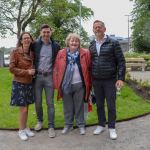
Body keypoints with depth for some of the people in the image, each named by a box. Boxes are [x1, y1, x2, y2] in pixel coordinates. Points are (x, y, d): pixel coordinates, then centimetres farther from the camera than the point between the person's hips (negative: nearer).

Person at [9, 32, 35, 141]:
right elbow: (12, 68, -14)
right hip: (19, 84, -5)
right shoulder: (15, 52, -11)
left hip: (29, 83, 5)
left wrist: (33, 72, 1)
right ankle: (21, 130, 15)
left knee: (26, 108, 12)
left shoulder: (31, 53, 5)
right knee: (23, 109, -3)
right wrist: (27, 72, -19)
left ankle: (25, 128, 27)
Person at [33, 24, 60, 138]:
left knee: (50, 103, 2)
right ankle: (40, 121, 31)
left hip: (49, 77, -1)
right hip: (37, 76, 1)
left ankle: (51, 126, 11)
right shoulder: (35, 44, 1)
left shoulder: (56, 46, 3)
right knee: (38, 102, 9)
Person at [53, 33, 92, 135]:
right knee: (67, 106, 13)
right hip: (65, 85, 1)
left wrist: (88, 84, -4)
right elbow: (56, 69, 2)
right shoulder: (61, 53, 0)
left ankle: (81, 125, 26)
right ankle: (68, 125, 30)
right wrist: (57, 84, -2)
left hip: (79, 84, -1)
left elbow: (88, 69, -2)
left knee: (79, 106, 10)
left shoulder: (85, 53, -3)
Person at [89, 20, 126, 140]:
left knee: (111, 105, 4)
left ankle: (112, 128, 18)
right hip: (96, 81, 4)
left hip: (110, 80, -4)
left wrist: (121, 78, -14)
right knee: (99, 105, 13)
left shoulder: (113, 43, -6)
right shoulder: (92, 45, 8)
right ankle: (101, 125, 28)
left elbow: (121, 61, -7)